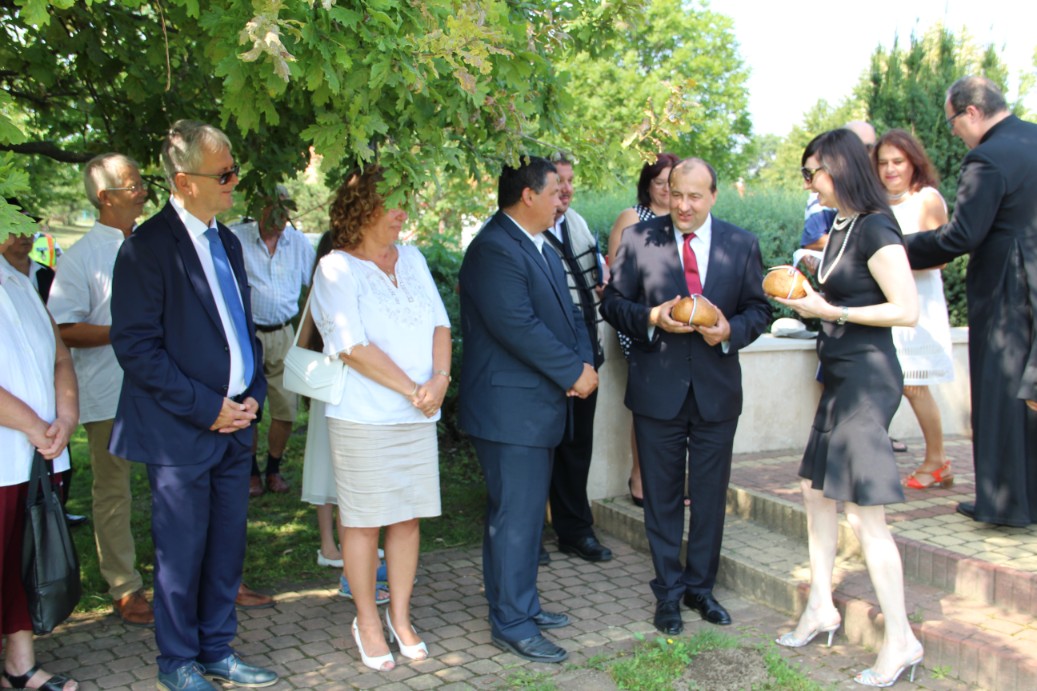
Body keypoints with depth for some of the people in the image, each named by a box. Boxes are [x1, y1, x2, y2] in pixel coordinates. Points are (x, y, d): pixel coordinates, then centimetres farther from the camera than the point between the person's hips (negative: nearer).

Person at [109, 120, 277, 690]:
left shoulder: (226, 241, 13)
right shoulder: (148, 247, -12)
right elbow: (136, 346, -16)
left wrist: (253, 394, 5)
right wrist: (206, 408, -15)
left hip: (234, 424, 7)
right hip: (181, 431, -7)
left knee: (227, 548, 13)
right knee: (182, 553, 5)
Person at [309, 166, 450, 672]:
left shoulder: (412, 259, 12)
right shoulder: (337, 269, -7)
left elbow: (439, 325, 8)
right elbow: (355, 348, -14)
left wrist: (440, 378, -10)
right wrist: (412, 390, -13)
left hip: (418, 416, 5)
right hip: (363, 417, -5)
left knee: (408, 516, 10)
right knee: (363, 521, 5)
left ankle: (400, 618, 24)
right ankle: (367, 621, 21)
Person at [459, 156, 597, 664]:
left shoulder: (540, 247, 16)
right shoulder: (494, 250, -17)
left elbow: (568, 312, 15)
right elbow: (518, 326, -24)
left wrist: (585, 361, -3)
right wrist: (573, 373, -16)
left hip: (539, 405, 10)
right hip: (510, 409, -10)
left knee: (526, 509, 17)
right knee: (516, 516, -3)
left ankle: (521, 603, 30)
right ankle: (511, 624, 8)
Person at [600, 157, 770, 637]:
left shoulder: (742, 245, 3)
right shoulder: (639, 239, -2)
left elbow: (758, 309, 6)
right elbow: (612, 303, 0)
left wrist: (731, 330, -14)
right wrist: (651, 318, -18)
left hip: (717, 389, 2)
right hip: (657, 388, -1)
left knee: (710, 497, 12)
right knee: (662, 497, 9)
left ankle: (701, 587, 29)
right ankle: (668, 593, 24)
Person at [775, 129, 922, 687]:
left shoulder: (874, 229, -16)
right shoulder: (842, 227, 11)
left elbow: (906, 310, -20)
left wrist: (829, 310, -17)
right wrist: (806, 294, 7)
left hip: (867, 377, -10)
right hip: (841, 375, 10)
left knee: (863, 514, -6)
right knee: (816, 489, 17)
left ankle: (901, 640, 6)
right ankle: (821, 609, 30)